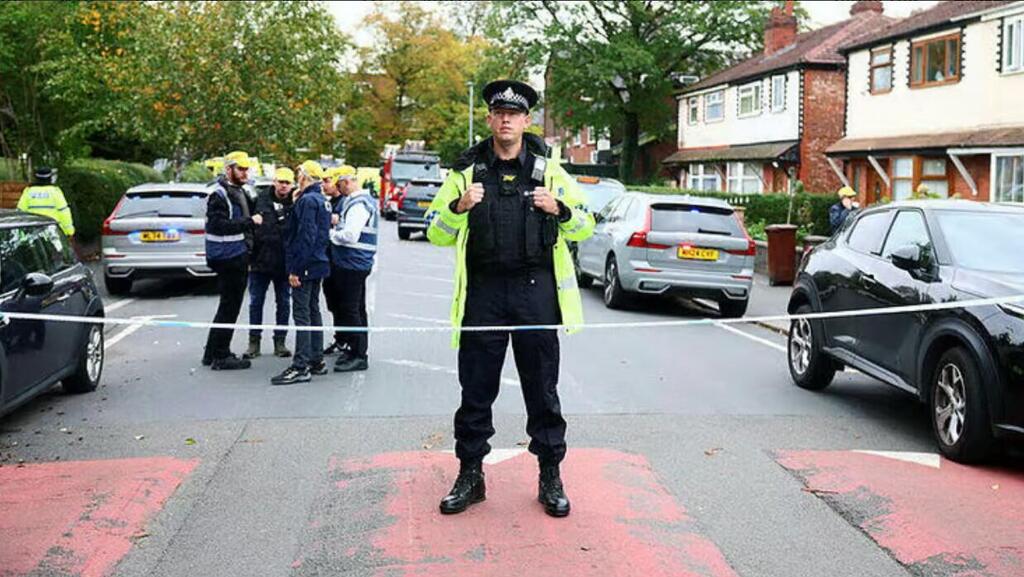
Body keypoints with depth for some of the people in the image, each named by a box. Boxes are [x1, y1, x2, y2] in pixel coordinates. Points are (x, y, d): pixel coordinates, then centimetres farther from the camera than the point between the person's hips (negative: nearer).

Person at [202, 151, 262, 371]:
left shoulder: (239, 191, 17)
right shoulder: (219, 194, -13)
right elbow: (219, 225, -24)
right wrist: (250, 221, -23)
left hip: (238, 256, 10)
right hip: (227, 258, -10)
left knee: (230, 306, 15)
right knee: (229, 306, -5)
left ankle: (213, 353, 25)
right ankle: (220, 356, 3)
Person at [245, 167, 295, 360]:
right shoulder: (261, 201, 0)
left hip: (284, 264, 0)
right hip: (260, 262, 0)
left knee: (284, 304, 9)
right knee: (256, 303, 6)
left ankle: (280, 341, 20)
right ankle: (254, 342, 16)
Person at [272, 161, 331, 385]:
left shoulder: (307, 200, -15)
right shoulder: (323, 201, 15)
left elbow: (306, 237, -21)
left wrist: (295, 269, -20)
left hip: (306, 266, -10)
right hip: (317, 265, 10)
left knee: (301, 315, -8)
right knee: (313, 312, 15)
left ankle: (301, 367, -7)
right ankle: (317, 361, 21)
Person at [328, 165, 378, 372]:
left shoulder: (358, 204, -16)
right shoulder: (357, 201, 17)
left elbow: (350, 236, -24)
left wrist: (331, 233, -9)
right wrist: (338, 226, 6)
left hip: (352, 264, -11)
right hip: (355, 264, 11)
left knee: (350, 310, -7)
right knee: (356, 309, 17)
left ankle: (358, 355, -4)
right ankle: (352, 348, 27)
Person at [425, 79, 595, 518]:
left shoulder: (548, 170, 6)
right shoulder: (466, 171, 6)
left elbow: (585, 227, 9)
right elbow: (437, 235, 6)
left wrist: (559, 209, -12)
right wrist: (459, 207, -14)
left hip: (536, 290, 0)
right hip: (483, 292, 1)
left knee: (542, 390, 7)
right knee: (476, 390, 7)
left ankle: (550, 477, 19)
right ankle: (470, 475, 21)